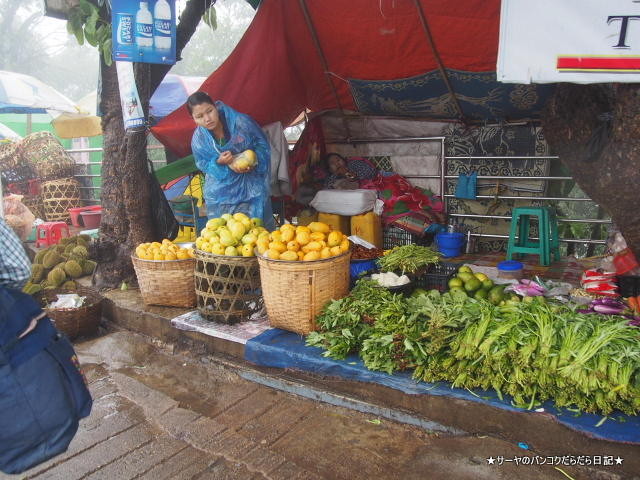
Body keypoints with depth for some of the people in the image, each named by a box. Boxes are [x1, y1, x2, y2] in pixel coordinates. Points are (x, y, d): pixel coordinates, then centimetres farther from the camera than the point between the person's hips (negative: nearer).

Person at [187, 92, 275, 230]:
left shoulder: (240, 122, -16)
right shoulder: (198, 138, -9)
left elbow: (262, 143, -4)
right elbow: (203, 164, 2)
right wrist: (219, 162, -20)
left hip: (251, 187, -1)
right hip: (221, 192, 2)